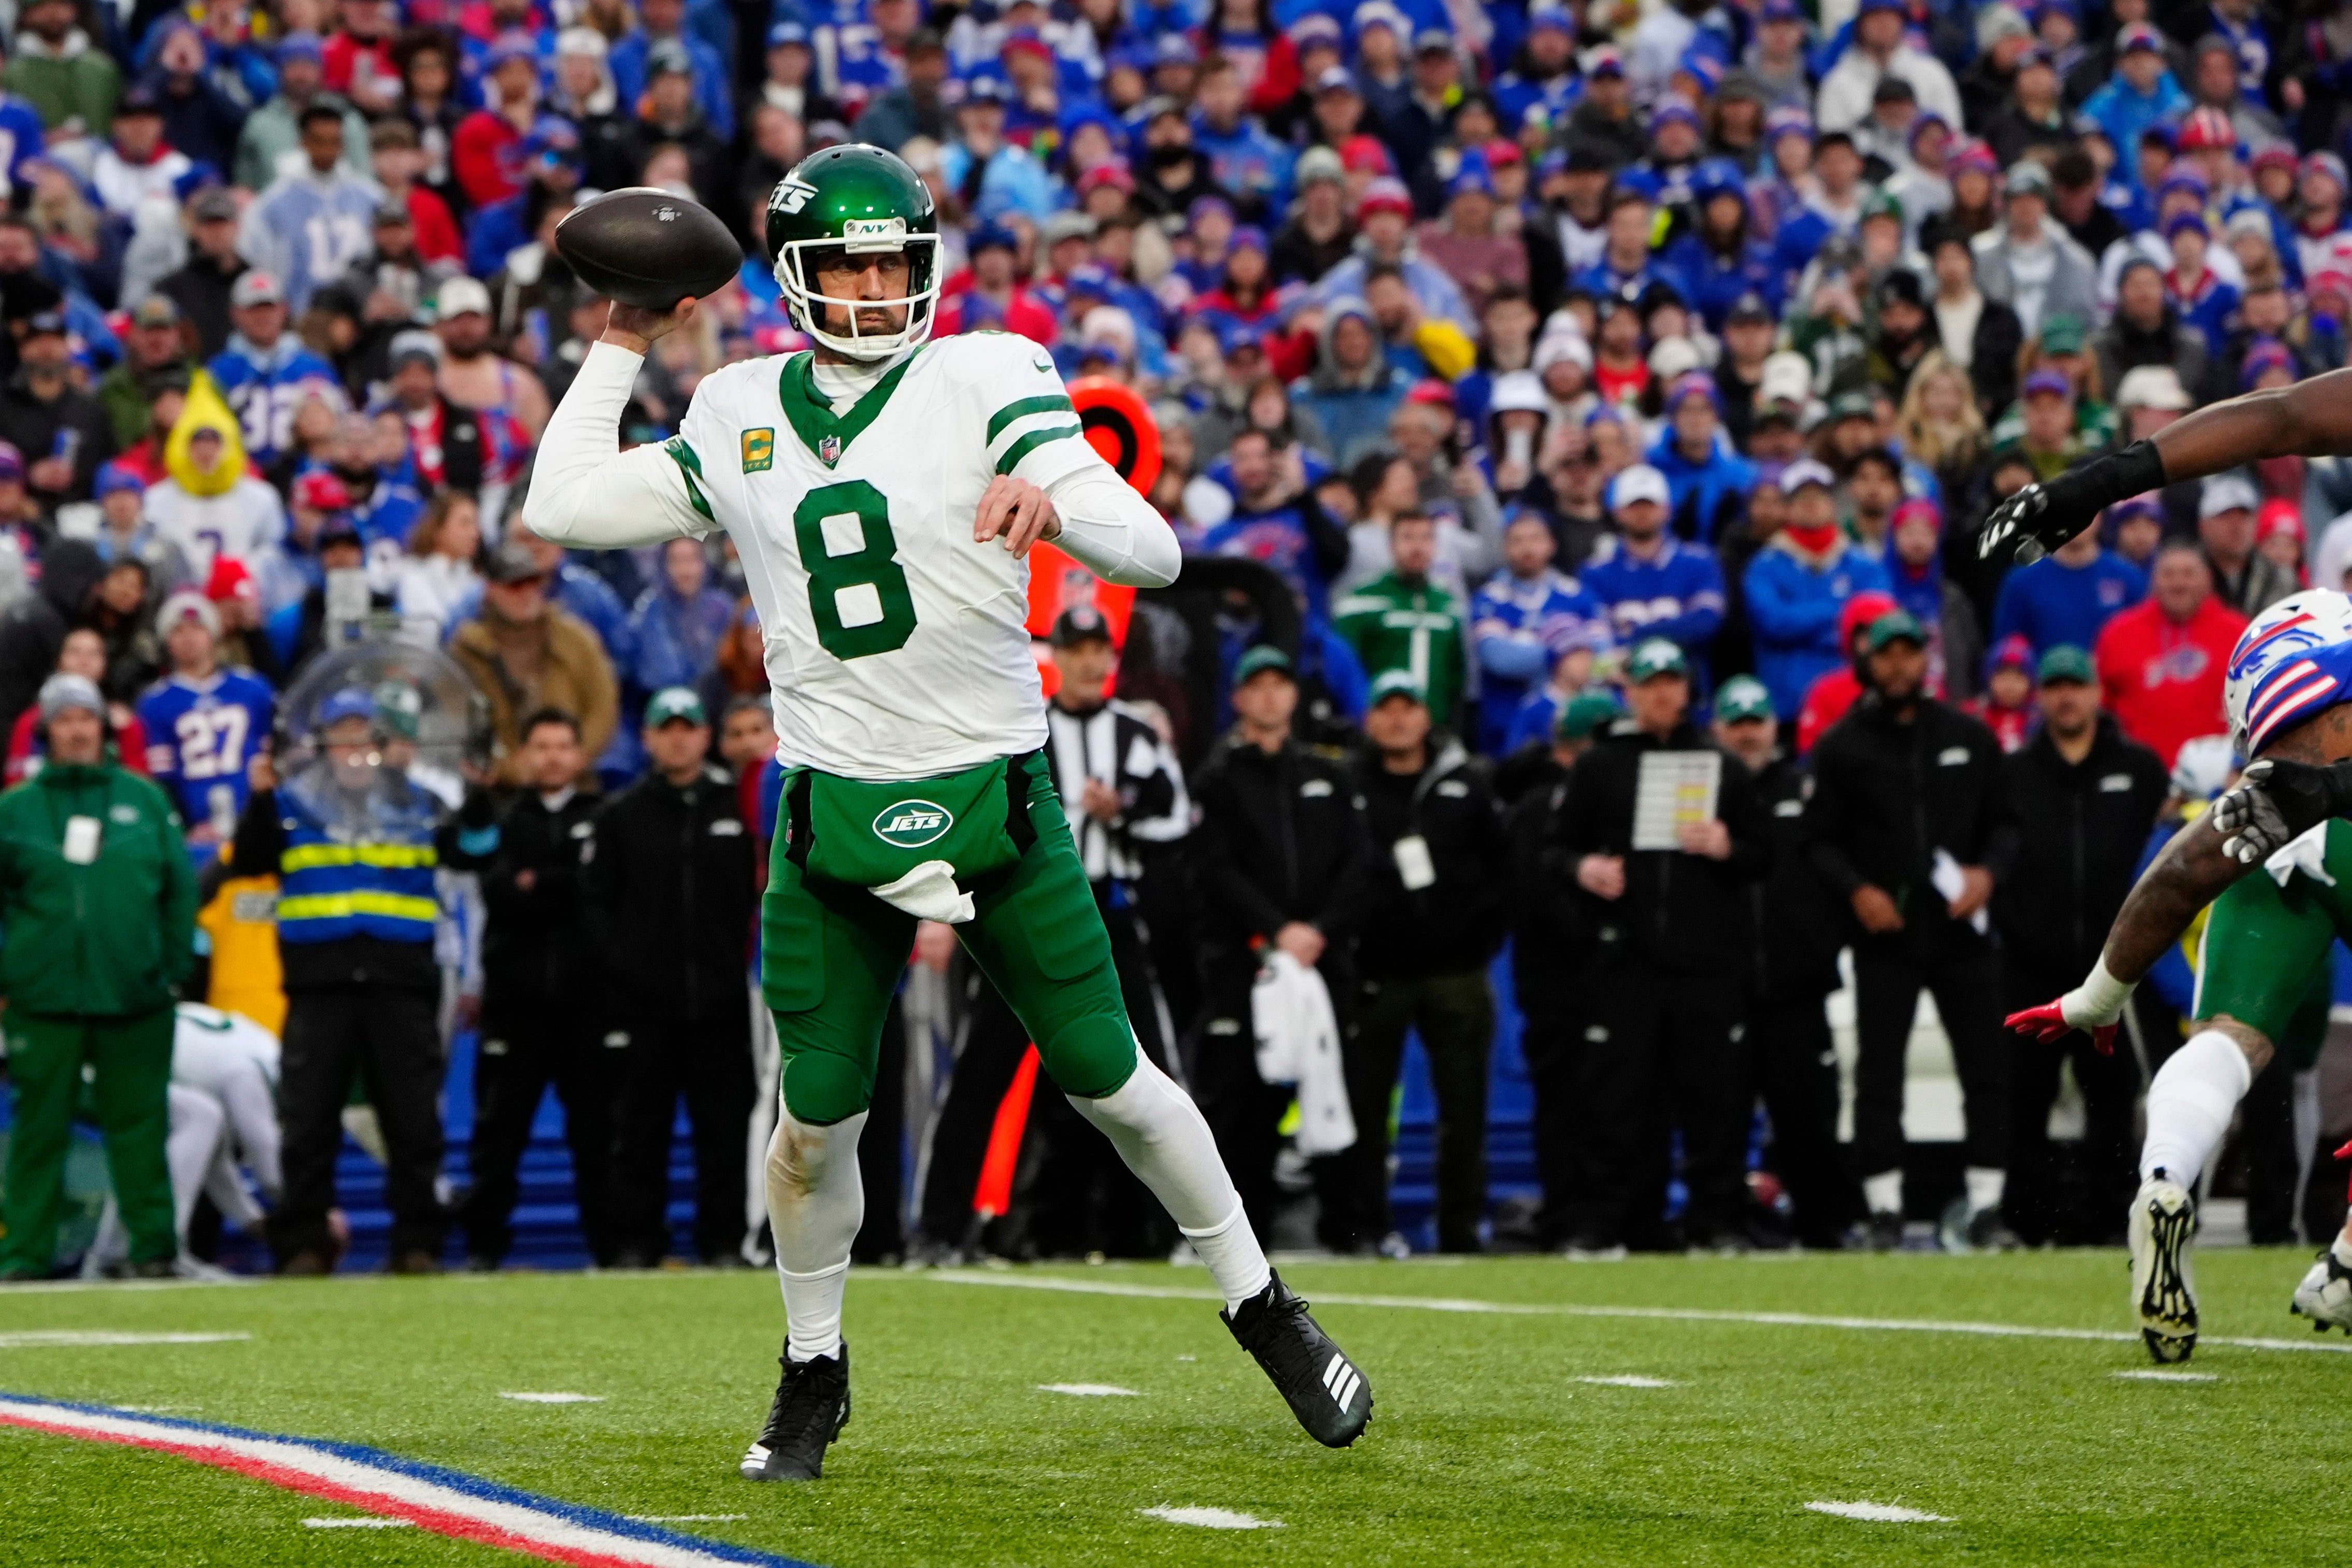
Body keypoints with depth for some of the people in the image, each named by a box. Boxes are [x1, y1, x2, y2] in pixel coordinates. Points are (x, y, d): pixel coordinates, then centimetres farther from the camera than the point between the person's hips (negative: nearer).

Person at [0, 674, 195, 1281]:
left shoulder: (144, 801, 8)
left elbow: (180, 889, 10)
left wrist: (173, 965, 4)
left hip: (133, 1000, 1)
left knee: (138, 1126, 3)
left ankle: (153, 1245, 8)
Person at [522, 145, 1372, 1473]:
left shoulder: (988, 381, -4)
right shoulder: (742, 418, 8)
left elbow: (1152, 552, -13)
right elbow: (562, 508, 15)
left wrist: (1054, 498, -34)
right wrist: (622, 351, 16)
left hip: (994, 799, -2)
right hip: (836, 813, 2)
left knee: (1110, 1082, 4)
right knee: (817, 1117, 1)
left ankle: (1266, 1310, 23)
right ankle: (815, 1374, 22)